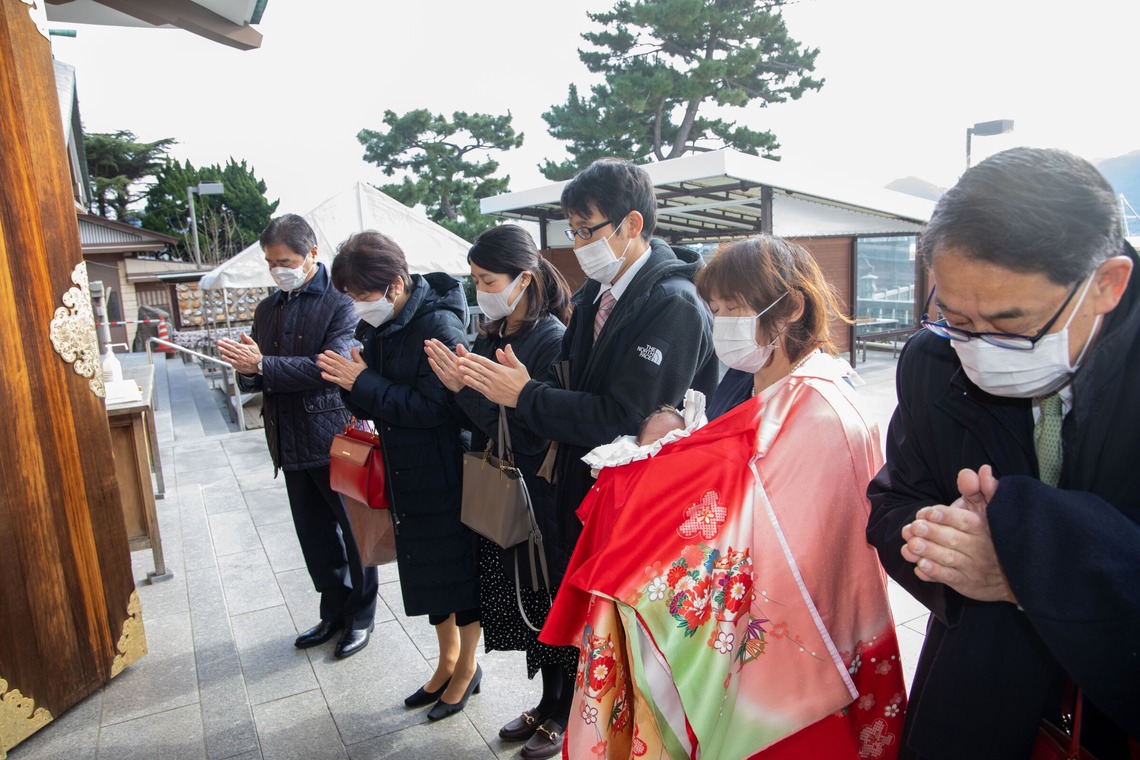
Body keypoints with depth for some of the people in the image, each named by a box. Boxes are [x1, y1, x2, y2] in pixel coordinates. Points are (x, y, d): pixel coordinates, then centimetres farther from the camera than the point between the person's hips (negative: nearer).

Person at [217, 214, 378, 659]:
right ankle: (334, 610, 34)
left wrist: (262, 365, -23)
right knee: (314, 536, 16)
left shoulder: (340, 301, -9)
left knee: (353, 531, 7)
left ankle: (361, 616, 25)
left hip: (336, 437, -6)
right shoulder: (268, 309, 12)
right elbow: (255, 375, 14)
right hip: (292, 442, 7)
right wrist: (246, 369, -9)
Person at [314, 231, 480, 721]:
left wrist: (365, 383, -20)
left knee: (459, 568, 9)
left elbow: (434, 407, -24)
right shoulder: (379, 327, 3)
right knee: (426, 568, 20)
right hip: (408, 474, 8)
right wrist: (354, 387, -14)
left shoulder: (438, 324, -20)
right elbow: (373, 405, 7)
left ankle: (467, 668, 32)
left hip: (445, 473, -8)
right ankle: (447, 662, 41)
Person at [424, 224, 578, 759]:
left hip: (541, 499, -7)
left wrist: (468, 388, -22)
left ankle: (566, 716, 31)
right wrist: (458, 385, -11)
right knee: (524, 604, 18)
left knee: (552, 606, 9)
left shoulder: (551, 340, -18)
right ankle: (548, 702, 40)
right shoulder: (491, 335, 5)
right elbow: (478, 420, 7)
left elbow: (534, 433, -22)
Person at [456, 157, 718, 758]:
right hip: (584, 488, 7)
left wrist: (524, 395, -20)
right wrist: (522, 382, -10)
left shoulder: (675, 306, -20)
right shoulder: (596, 295, 5)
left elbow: (623, 418, -25)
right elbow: (576, 387, 8)